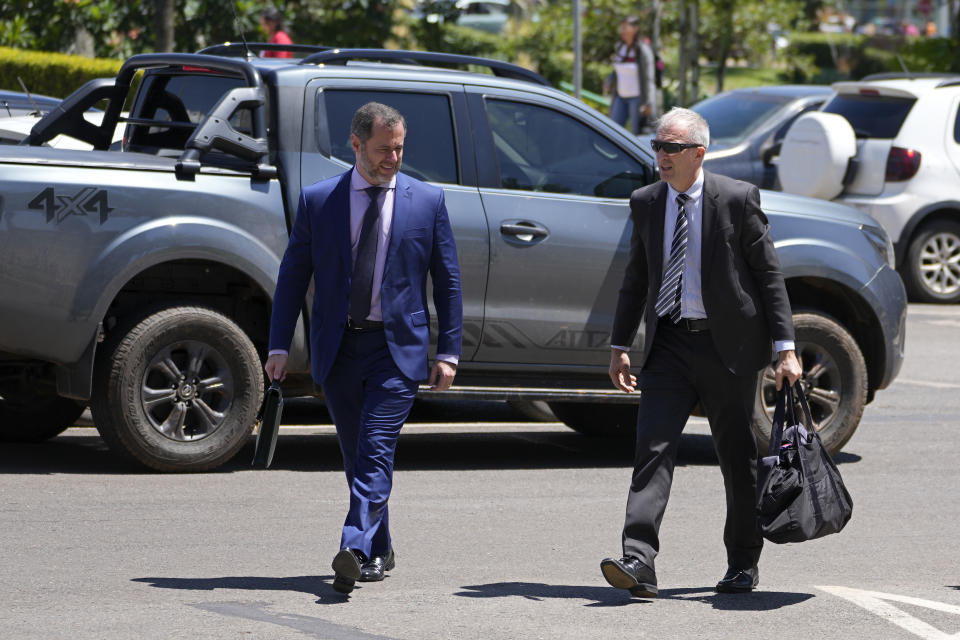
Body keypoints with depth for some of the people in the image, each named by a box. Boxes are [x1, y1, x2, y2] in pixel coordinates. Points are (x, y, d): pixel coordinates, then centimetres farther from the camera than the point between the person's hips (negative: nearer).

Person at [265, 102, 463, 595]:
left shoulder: (427, 201, 3)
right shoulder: (317, 201, 3)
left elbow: (448, 280, 6)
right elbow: (292, 275, 5)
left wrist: (449, 352, 1)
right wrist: (279, 346, 0)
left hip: (396, 348, -2)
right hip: (337, 348, 2)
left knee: (376, 452, -14)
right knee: (355, 455, 9)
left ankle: (354, 550, -24)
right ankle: (379, 551, 23)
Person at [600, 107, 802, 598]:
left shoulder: (737, 199, -6)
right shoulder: (645, 203, 7)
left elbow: (769, 276, -4)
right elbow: (636, 279, 15)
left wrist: (785, 349, -8)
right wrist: (620, 345, 11)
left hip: (728, 345, -3)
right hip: (669, 343, 3)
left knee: (737, 456, 7)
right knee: (653, 447, -11)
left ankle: (743, 565, 22)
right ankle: (638, 562, -19)